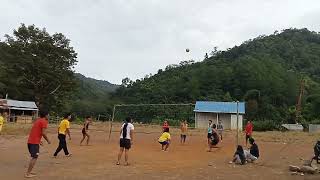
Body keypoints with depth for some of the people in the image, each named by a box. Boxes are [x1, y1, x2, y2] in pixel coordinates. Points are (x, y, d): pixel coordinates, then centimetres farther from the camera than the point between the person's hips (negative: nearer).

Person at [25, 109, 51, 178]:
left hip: (30, 141, 9)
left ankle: (29, 171, 22)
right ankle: (28, 174, -2)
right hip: (34, 142, -9)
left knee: (34, 157, 19)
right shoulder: (44, 121, -9)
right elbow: (43, 133, -17)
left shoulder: (37, 120, 18)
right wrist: (48, 140, -3)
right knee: (34, 157, -3)